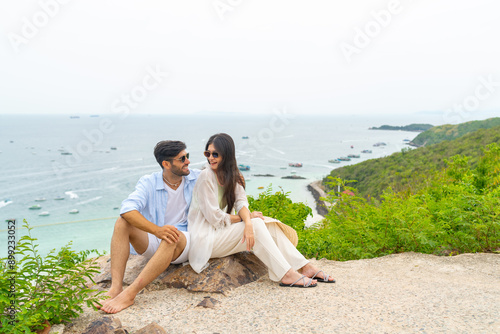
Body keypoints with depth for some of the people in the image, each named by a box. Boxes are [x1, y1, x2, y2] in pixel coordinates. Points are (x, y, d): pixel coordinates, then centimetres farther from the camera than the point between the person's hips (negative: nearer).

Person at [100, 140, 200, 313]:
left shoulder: (196, 178, 2)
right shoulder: (149, 183, -6)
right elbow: (127, 209, -24)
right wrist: (157, 230, -39)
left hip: (186, 243, -1)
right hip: (153, 241, 1)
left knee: (173, 237, -37)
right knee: (122, 223, -24)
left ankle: (129, 294, -40)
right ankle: (116, 287, -33)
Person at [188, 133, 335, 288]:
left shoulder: (230, 174, 7)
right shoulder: (206, 177, -16)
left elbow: (241, 202, -5)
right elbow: (215, 218, -18)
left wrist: (248, 223, -26)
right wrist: (247, 218, -8)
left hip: (220, 230, 7)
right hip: (205, 238, -7)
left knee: (270, 226, -6)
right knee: (257, 225, -22)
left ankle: (305, 267, -9)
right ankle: (286, 275, -24)